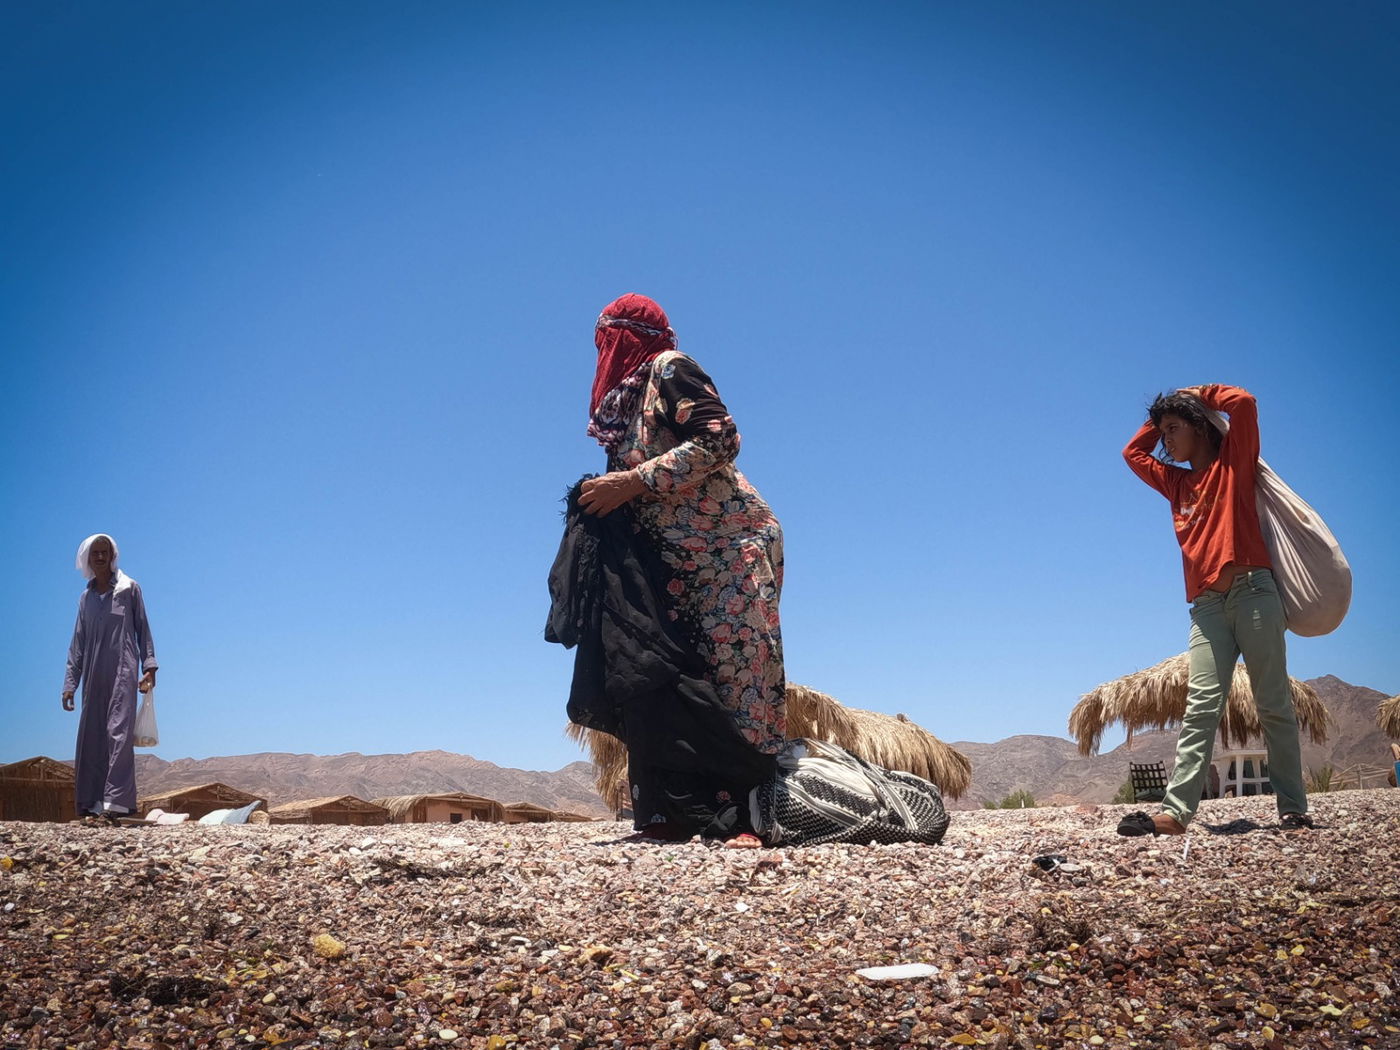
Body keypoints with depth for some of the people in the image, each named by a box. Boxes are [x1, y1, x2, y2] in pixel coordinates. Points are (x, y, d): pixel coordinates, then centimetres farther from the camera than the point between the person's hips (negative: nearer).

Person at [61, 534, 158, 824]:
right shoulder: (86, 597, 16)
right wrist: (70, 683, 12)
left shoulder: (129, 589, 6)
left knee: (118, 733, -13)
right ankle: (92, 804, 1)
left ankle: (114, 804, -20)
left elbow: (143, 629, 5)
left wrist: (149, 666, -5)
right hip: (94, 676, 4)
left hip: (123, 671, -4)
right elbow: (78, 643, 17)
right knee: (91, 737, 0)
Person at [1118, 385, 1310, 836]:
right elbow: (1133, 452, 34)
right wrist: (1160, 415, 27)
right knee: (1201, 707, -7)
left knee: (1273, 704, -3)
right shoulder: (1177, 482, 24)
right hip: (1207, 604, 5)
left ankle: (1293, 808, 2)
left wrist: (1197, 394, 11)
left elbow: (1244, 402, -5)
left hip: (1252, 591, -4)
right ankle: (1175, 811, -17)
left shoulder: (1233, 462, 9)